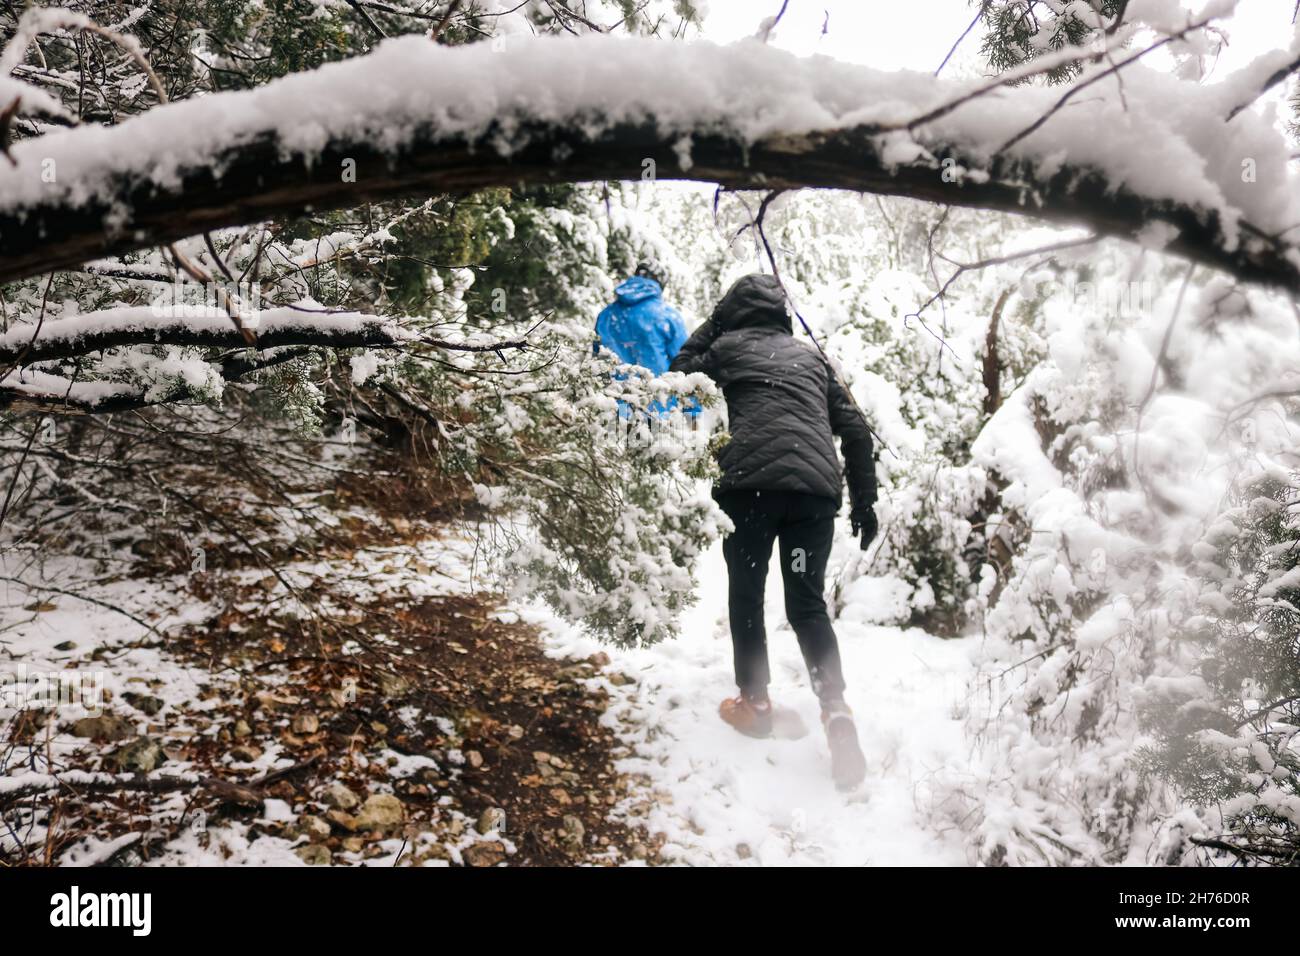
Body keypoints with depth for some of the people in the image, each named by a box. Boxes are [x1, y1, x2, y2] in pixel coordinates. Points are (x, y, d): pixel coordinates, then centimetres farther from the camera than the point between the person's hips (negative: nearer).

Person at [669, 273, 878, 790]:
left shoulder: (728, 346, 15)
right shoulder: (810, 354, 26)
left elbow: (678, 375, 28)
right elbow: (855, 428, 20)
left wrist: (713, 325, 31)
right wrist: (864, 499, 22)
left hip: (749, 483, -3)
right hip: (817, 487, 3)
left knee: (746, 594, 15)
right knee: (808, 603, 10)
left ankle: (754, 703, 20)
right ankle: (835, 707, -8)